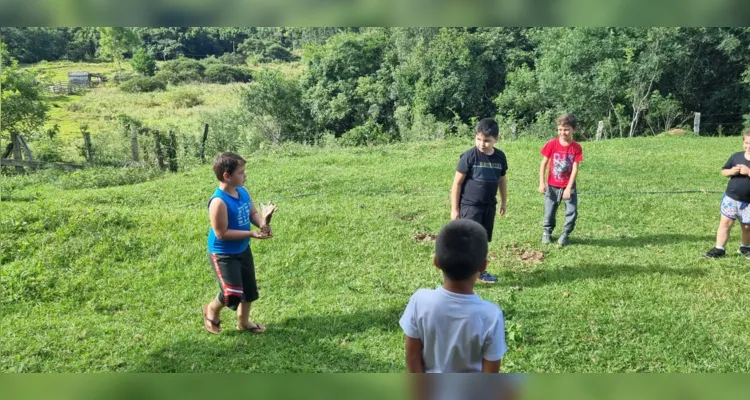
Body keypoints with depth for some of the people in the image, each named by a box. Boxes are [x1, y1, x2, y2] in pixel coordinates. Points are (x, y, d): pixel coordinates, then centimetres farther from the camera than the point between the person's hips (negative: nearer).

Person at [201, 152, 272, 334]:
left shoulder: (243, 192, -4)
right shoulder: (219, 202, -29)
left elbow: (253, 213, 8)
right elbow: (222, 233, -27)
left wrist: (262, 225, -14)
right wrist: (251, 234, -26)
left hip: (243, 250, 8)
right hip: (223, 254, -8)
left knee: (250, 289, 17)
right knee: (233, 294, -12)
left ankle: (243, 321, 41)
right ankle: (211, 310, 21)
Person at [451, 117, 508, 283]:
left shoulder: (500, 157, 1)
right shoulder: (469, 156, -13)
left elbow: (502, 180, 16)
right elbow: (457, 183, -10)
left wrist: (504, 202, 21)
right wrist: (454, 209, -10)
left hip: (489, 206, 5)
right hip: (470, 205, -5)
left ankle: (479, 271, 29)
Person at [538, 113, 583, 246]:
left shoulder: (576, 147, -10)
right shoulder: (552, 144, -9)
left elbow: (575, 169, -11)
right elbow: (544, 164, -4)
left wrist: (569, 188, -16)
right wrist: (542, 183, -10)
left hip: (569, 186, 0)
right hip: (552, 186, 0)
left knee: (572, 212, -1)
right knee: (549, 212, 8)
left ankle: (565, 234, 18)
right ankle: (547, 232, 30)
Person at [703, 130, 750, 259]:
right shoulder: (736, 156, 0)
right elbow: (723, 171, 9)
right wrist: (731, 171, -12)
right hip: (731, 198, 2)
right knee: (725, 222, 2)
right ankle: (719, 249, 7)